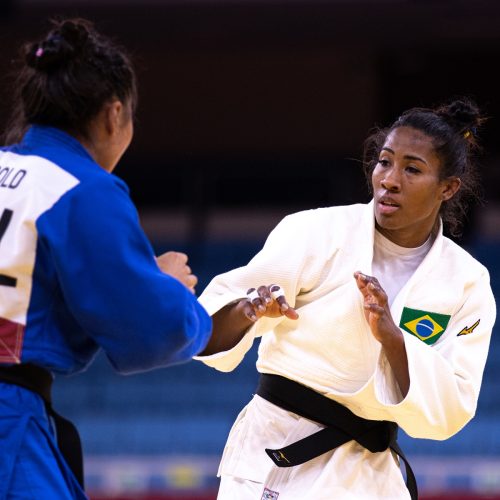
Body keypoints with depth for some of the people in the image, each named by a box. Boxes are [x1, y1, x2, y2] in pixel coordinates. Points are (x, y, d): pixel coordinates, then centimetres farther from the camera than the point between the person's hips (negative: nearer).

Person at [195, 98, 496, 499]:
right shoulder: (314, 233, -7)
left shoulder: (467, 282, 0)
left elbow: (447, 414, -6)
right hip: (276, 463, -3)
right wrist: (247, 310, -32)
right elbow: (211, 329, -9)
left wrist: (393, 338, -22)